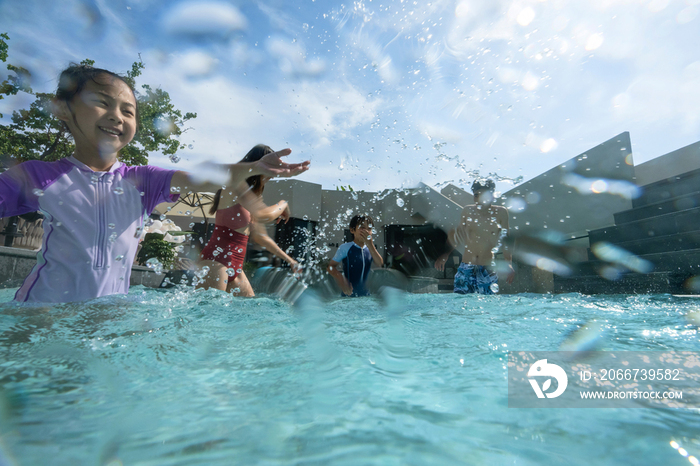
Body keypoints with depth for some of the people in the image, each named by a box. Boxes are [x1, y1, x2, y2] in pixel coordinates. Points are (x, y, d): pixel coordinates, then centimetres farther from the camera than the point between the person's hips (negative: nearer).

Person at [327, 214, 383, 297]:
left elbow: (380, 264, -12)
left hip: (366, 294, 4)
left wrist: (370, 244, -20)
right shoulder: (345, 248, -12)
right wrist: (341, 280, -24)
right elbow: (331, 266, -9)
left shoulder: (370, 248, 1)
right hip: (349, 294, -4)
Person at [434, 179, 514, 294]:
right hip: (466, 268, 1)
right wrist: (445, 254, 9)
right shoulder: (468, 211, 4)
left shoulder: (500, 213, 1)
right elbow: (458, 237, 14)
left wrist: (509, 264, 3)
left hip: (488, 270, -1)